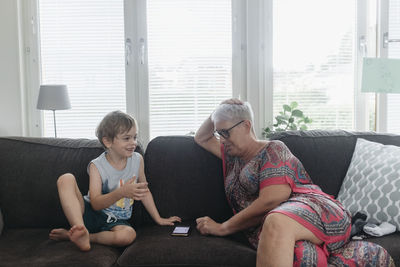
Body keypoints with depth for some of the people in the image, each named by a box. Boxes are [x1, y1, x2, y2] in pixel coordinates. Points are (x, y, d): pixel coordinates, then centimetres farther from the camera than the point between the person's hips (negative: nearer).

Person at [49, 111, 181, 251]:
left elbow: (144, 191, 13)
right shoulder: (97, 166, -9)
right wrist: (122, 192, -35)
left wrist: (158, 219, 12)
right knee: (66, 179, -24)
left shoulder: (137, 159, 0)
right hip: (92, 213, -2)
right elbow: (96, 204, -18)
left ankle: (72, 235, -21)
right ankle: (81, 231, -37)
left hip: (116, 221, 2)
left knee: (128, 234, -36)